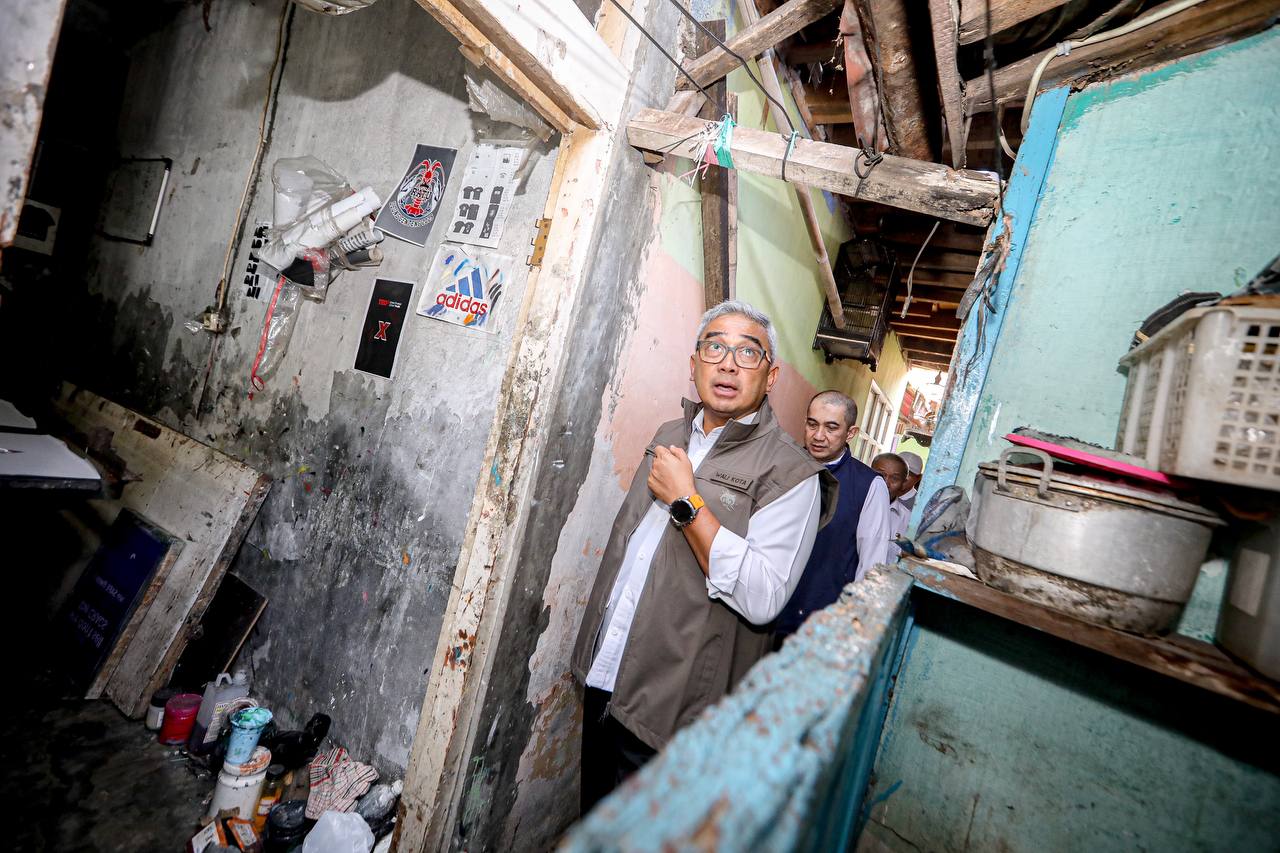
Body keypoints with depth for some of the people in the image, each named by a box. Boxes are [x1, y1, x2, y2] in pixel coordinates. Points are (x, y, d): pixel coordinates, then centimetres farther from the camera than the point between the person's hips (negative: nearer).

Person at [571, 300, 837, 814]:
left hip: (672, 713, -6)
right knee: (593, 826, 24)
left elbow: (762, 599, -27)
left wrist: (686, 501, -24)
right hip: (601, 679, 7)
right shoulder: (669, 436, 7)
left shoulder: (791, 472, -17)